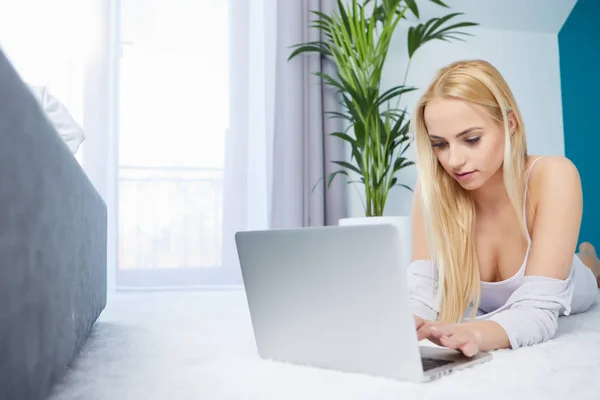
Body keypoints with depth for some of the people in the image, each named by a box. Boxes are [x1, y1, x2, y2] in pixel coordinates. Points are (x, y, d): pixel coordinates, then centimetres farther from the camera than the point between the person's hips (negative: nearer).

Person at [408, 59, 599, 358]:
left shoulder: (554, 177, -30)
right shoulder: (433, 186, -23)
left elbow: (538, 309, -35)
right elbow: (422, 295, -25)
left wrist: (475, 334, -53)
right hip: (482, 312, 2)